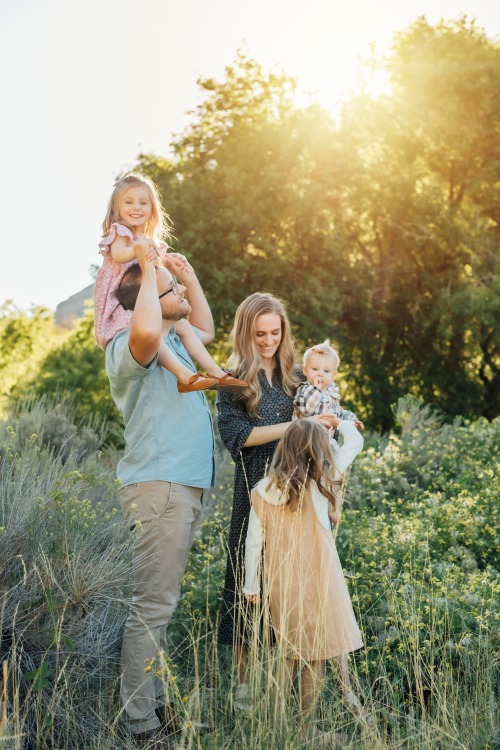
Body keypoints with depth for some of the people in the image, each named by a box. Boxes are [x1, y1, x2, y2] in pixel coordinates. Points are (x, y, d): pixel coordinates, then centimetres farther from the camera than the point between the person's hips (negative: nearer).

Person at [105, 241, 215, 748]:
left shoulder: (176, 342, 17)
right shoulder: (128, 349, -12)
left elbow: (207, 329, 37)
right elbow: (145, 331, -37)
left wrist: (190, 273, 26)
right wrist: (147, 269, -22)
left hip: (183, 487, 10)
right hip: (159, 487, -10)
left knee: (160, 602, 15)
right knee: (152, 607, -7)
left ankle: (155, 702, 25)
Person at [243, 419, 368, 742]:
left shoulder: (262, 491, -2)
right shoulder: (318, 483, -7)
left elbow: (253, 541, 1)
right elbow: (355, 442, 4)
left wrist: (251, 586, 10)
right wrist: (339, 420, 22)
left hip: (280, 586, 3)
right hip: (317, 582, -3)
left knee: (289, 653, 18)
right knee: (317, 655, 8)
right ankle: (308, 726, 14)